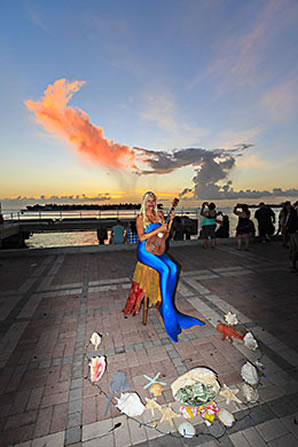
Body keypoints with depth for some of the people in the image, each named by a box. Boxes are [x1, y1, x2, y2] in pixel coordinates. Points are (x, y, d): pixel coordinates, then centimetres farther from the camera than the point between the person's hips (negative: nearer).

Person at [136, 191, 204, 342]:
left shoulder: (160, 214, 12)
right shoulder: (140, 218, -3)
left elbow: (166, 233, 11)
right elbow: (141, 237, -13)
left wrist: (171, 221, -4)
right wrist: (158, 230, -18)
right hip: (145, 250, -5)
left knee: (173, 268, -21)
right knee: (165, 269, -27)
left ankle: (165, 304, -9)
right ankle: (167, 309, -15)